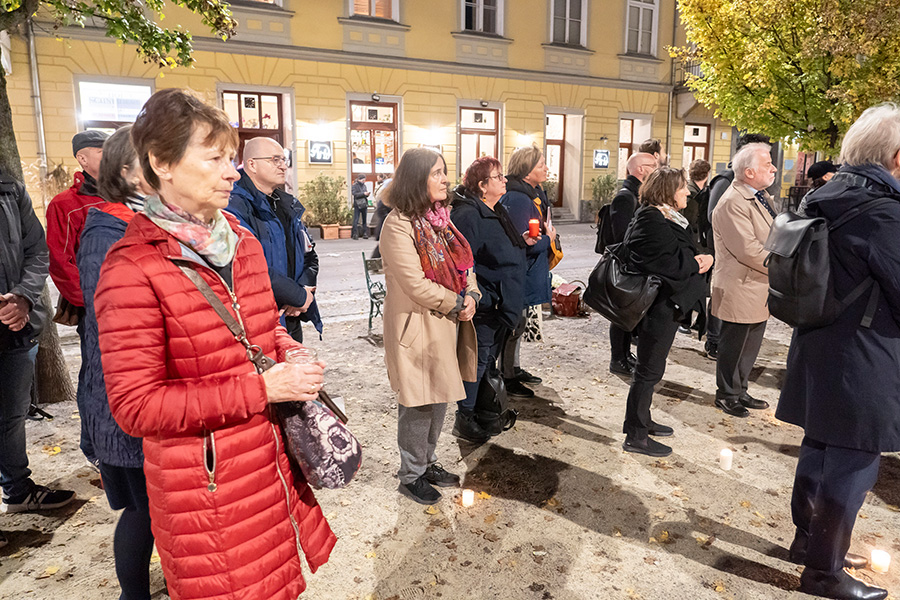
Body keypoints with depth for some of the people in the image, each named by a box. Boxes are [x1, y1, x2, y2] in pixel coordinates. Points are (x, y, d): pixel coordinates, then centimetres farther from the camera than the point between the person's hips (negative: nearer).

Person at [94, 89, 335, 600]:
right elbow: (136, 405, -17)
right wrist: (260, 389, -21)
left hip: (273, 463, 6)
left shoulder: (243, 243, 7)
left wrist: (293, 355, -2)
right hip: (204, 489, -6)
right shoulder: (132, 269, -16)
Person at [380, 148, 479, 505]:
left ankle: (428, 462, 36)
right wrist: (457, 305, -14)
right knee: (418, 404, 3)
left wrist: (471, 295, -5)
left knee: (439, 398, 18)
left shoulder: (439, 218, 11)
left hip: (448, 324, 8)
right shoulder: (399, 224, -16)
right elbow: (415, 283, -21)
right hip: (418, 326, -8)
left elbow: (463, 264, 14)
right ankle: (411, 475, 22)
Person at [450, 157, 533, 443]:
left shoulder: (497, 211, 13)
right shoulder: (468, 215, -19)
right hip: (483, 305, -10)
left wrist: (522, 241, 9)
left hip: (502, 303, 10)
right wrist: (479, 299, -27)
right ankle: (465, 418, 14)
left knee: (488, 357, 20)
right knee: (477, 358, 0)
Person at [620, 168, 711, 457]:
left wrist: (702, 258, -5)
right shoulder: (651, 221, -18)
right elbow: (669, 264, -26)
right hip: (659, 307, -11)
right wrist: (696, 263, -9)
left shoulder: (669, 217, 14)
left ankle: (642, 421, 35)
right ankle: (635, 436, 8)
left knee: (650, 368, 20)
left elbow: (685, 254, 16)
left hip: (668, 305, 11)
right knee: (649, 370, -3)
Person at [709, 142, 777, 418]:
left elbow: (772, 238, 24)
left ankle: (740, 391, 33)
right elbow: (749, 250, -25)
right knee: (734, 346, 5)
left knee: (750, 346, 18)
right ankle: (727, 395, 22)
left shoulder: (761, 196, 13)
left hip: (759, 289, 10)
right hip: (741, 289, -10)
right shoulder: (732, 203, -20)